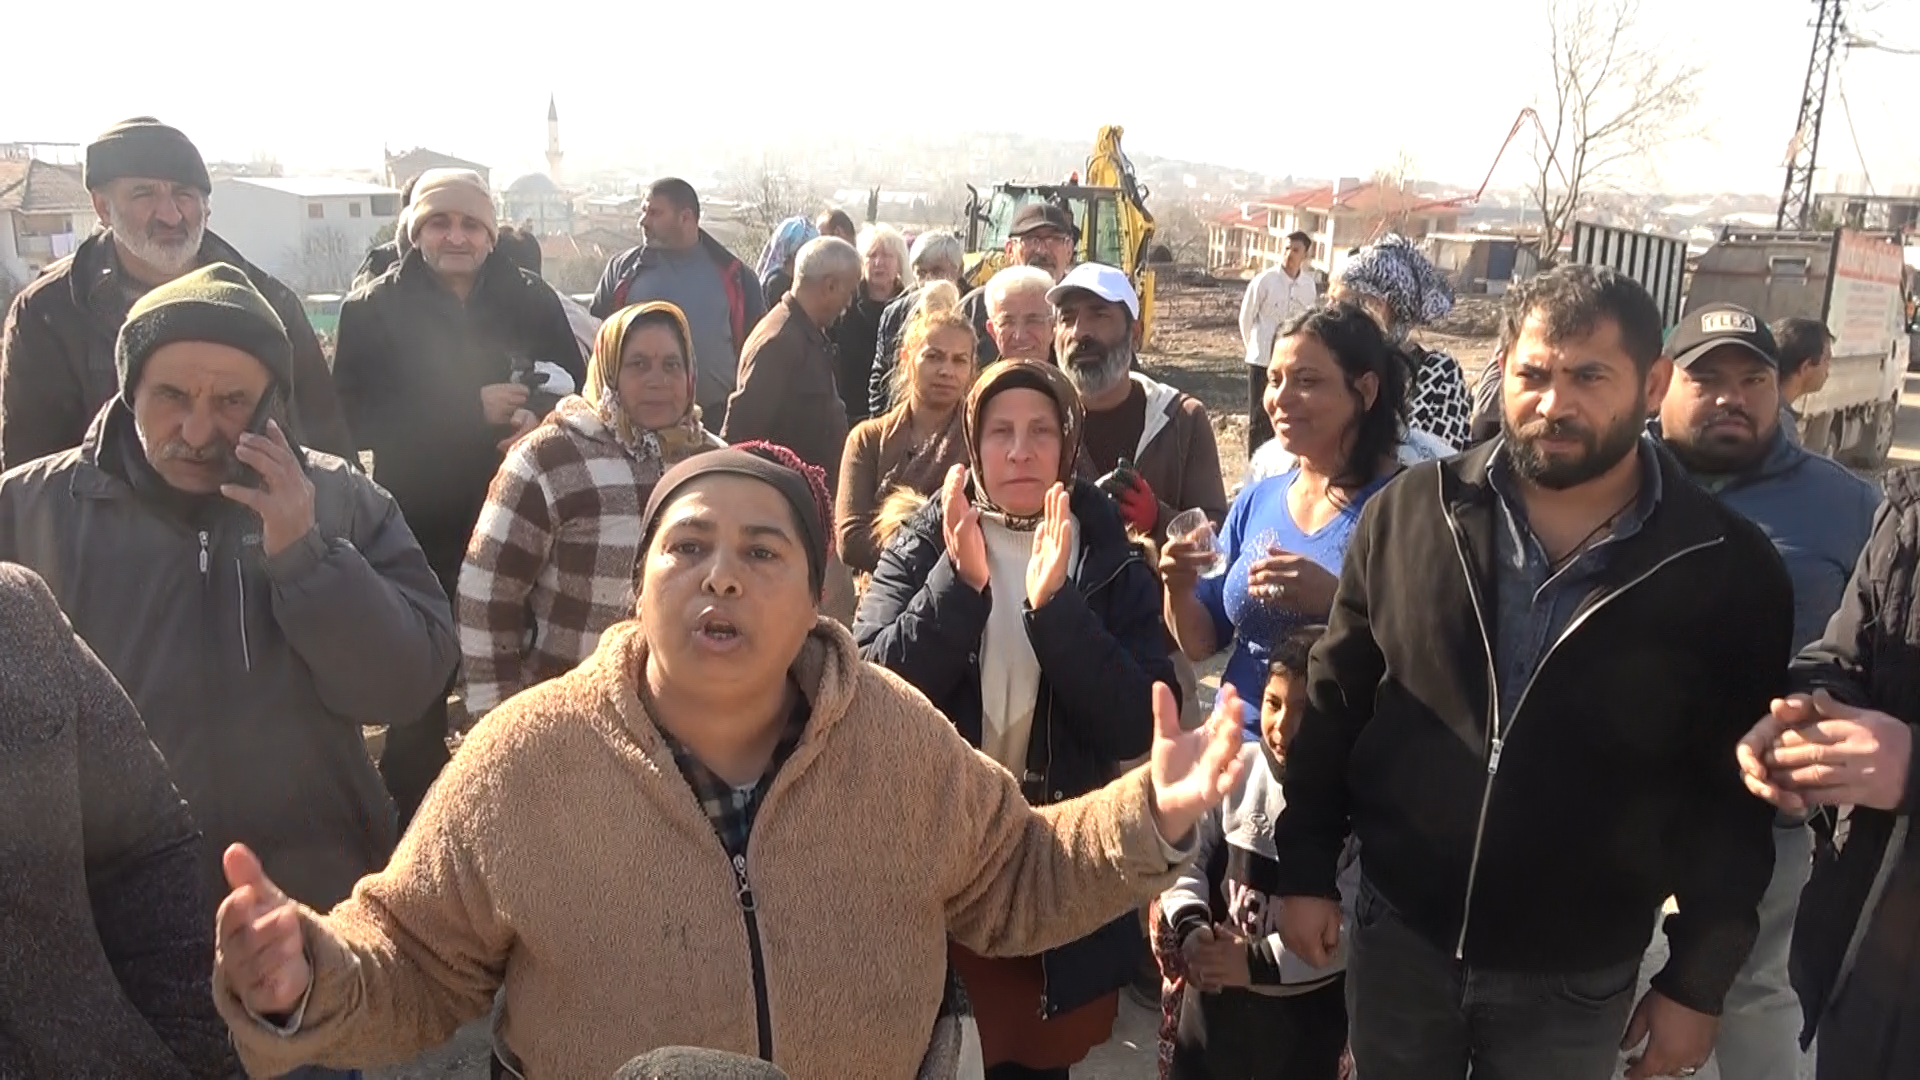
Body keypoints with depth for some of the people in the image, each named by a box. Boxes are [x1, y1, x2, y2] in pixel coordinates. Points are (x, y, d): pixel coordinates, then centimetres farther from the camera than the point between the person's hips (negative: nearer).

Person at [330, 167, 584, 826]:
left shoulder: (531, 300, 4)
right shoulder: (373, 310, -1)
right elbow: (356, 420, -11)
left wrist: (540, 420, -19)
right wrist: (472, 410, -18)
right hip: (421, 536, -1)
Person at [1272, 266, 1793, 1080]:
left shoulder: (1728, 571, -9)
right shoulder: (1412, 512, -7)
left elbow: (1736, 798, -4)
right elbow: (1334, 699, 0)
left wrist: (1698, 980, -1)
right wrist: (1306, 871, 1)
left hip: (1578, 979, -1)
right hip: (1397, 934, 1)